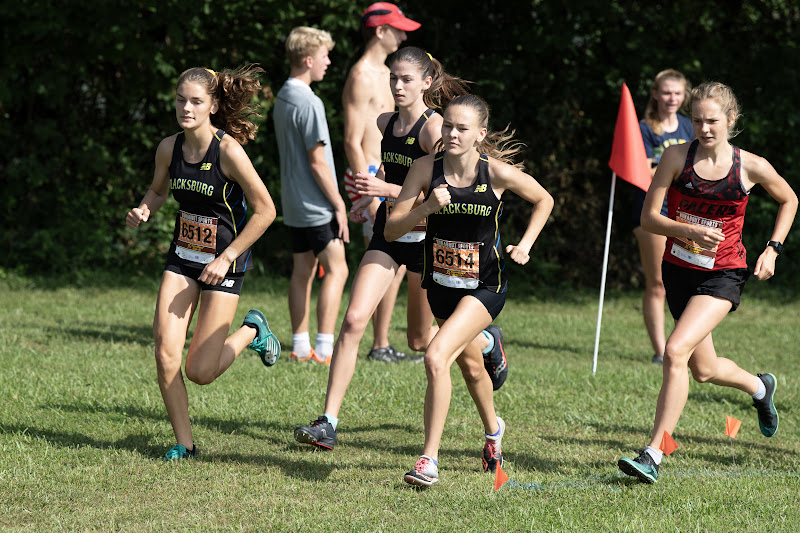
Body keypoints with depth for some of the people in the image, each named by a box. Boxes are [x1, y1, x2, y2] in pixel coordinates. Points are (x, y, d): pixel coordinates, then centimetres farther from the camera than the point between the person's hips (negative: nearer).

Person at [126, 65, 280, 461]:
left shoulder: (228, 150, -19)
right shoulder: (169, 148, -3)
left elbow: (265, 211, -14)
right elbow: (158, 191, 17)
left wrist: (226, 258, -15)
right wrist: (144, 210, -6)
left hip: (223, 264, -5)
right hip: (182, 258, 5)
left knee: (200, 372, -5)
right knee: (166, 355, -9)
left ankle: (251, 331, 24)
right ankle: (184, 443, 8)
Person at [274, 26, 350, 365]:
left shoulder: (282, 98, 11)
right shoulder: (309, 104, -18)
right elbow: (317, 162, -19)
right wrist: (339, 204, -12)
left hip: (294, 205, 9)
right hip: (316, 205, -9)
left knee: (302, 271, 11)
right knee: (336, 270, -5)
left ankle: (300, 346, 13)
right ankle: (324, 349, -10)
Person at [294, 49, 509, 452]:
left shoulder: (433, 127, -17)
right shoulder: (385, 123, 4)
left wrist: (387, 189, -30)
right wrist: (372, 194, 21)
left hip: (426, 238, -5)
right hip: (387, 235, 5)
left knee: (420, 340, 11)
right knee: (354, 320, -13)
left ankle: (488, 341, 43)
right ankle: (328, 423, -14)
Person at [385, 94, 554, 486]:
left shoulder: (498, 173, -16)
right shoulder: (427, 168, -12)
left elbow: (544, 200, 4)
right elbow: (392, 230, -13)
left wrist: (524, 245, -6)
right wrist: (427, 207, -28)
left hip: (485, 287, -4)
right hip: (442, 284, 4)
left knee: (436, 358, -24)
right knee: (469, 365, 25)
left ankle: (429, 459, -18)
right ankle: (492, 428, 55)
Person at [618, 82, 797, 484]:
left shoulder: (751, 167, -8)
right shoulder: (676, 157, -7)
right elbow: (649, 218, -8)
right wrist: (688, 230, -25)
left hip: (723, 274, -4)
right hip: (678, 268, 4)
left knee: (675, 352, -23)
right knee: (703, 370, 17)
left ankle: (653, 454, -21)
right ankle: (760, 388, 52)